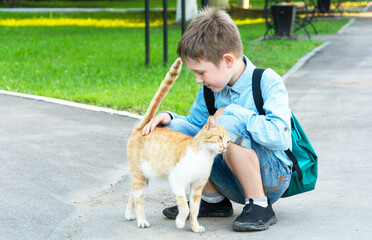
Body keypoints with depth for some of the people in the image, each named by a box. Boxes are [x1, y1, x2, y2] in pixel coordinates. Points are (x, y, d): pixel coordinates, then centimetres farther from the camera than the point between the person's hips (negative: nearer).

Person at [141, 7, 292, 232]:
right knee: (172, 130, -6)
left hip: (272, 177, -6)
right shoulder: (210, 89, 2)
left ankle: (260, 206, -19)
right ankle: (214, 200, 5)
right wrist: (169, 118, -7)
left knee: (228, 125, -32)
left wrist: (232, 112, -24)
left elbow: (280, 136, -31)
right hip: (234, 183, 7)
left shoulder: (267, 83, -17)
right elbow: (195, 125, 15)